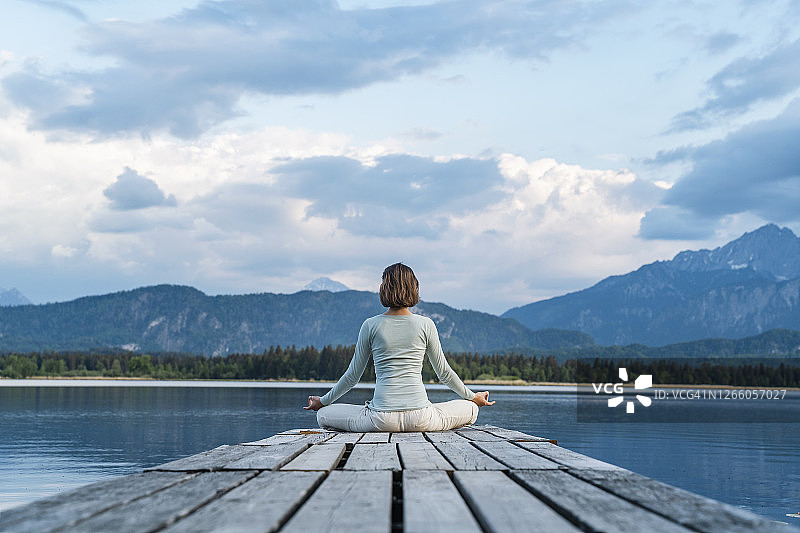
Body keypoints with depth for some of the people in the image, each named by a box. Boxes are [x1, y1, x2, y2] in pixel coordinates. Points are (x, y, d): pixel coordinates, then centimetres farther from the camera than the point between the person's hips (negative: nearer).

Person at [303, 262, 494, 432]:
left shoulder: (371, 325, 0)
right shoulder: (425, 325, 1)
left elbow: (353, 375, 7)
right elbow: (443, 372, 10)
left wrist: (323, 401, 22)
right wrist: (473, 397, 26)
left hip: (382, 419, -1)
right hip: (420, 418, 1)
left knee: (323, 415, 18)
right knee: (470, 409, 25)